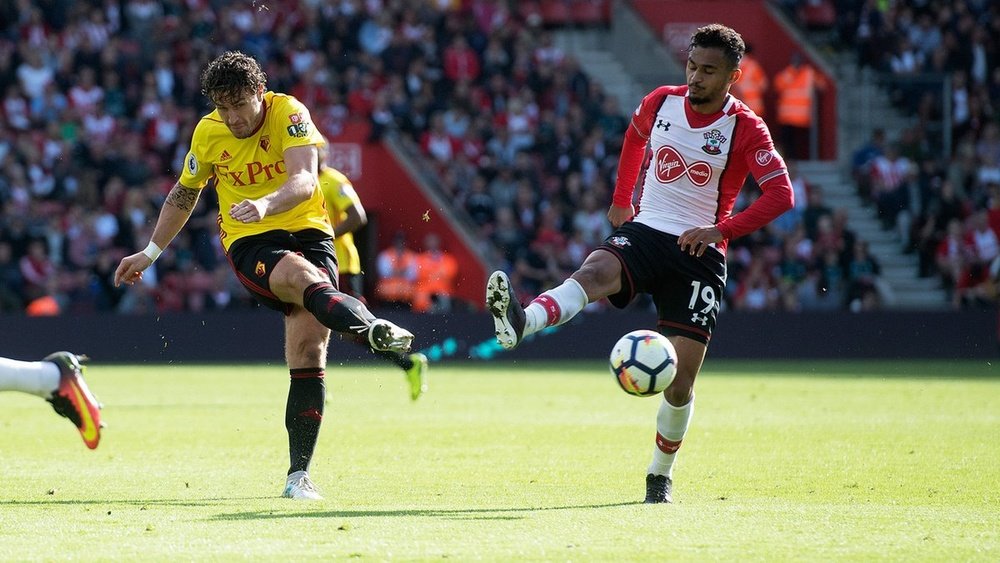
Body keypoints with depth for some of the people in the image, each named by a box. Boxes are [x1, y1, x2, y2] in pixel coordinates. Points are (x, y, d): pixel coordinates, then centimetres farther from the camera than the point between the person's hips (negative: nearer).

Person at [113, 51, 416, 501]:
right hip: (249, 243, 0)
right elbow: (185, 194, 20)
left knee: (309, 353, -14)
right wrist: (150, 253, 25)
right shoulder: (208, 134, 1)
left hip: (307, 232, 0)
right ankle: (373, 329, -67)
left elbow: (304, 181, -24)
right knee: (304, 277, -36)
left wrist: (266, 204, -44)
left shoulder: (290, 113, -9)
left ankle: (299, 474, -8)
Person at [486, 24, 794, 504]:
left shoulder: (745, 130, -8)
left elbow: (781, 193, -14)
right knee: (595, 272, -33)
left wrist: (721, 230, -25)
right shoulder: (661, 103, 3)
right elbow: (635, 136, 26)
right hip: (645, 230, 2)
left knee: (680, 377, -4)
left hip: (699, 253, -2)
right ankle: (520, 323, -61)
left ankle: (661, 476, 15)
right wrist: (620, 201, 26)